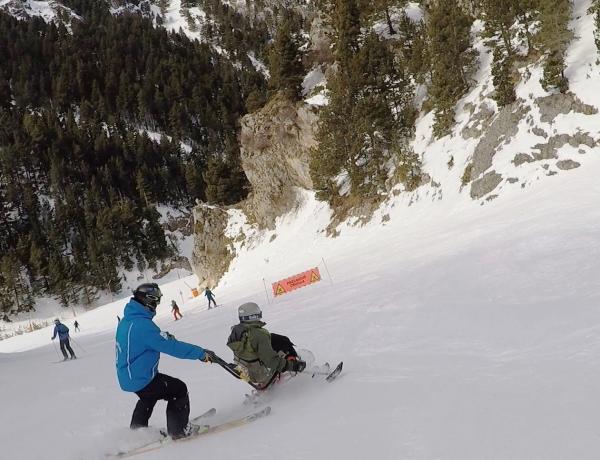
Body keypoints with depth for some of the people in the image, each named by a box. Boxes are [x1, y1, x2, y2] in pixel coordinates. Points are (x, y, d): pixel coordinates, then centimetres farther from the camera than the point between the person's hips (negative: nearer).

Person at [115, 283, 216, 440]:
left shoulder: (126, 320, 4)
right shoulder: (142, 325, -27)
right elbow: (172, 347, -28)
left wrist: (164, 337, 14)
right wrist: (201, 353, -23)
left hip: (127, 377, 10)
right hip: (141, 379, -10)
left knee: (148, 398, 34)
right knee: (179, 390, 4)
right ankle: (179, 429, 13)